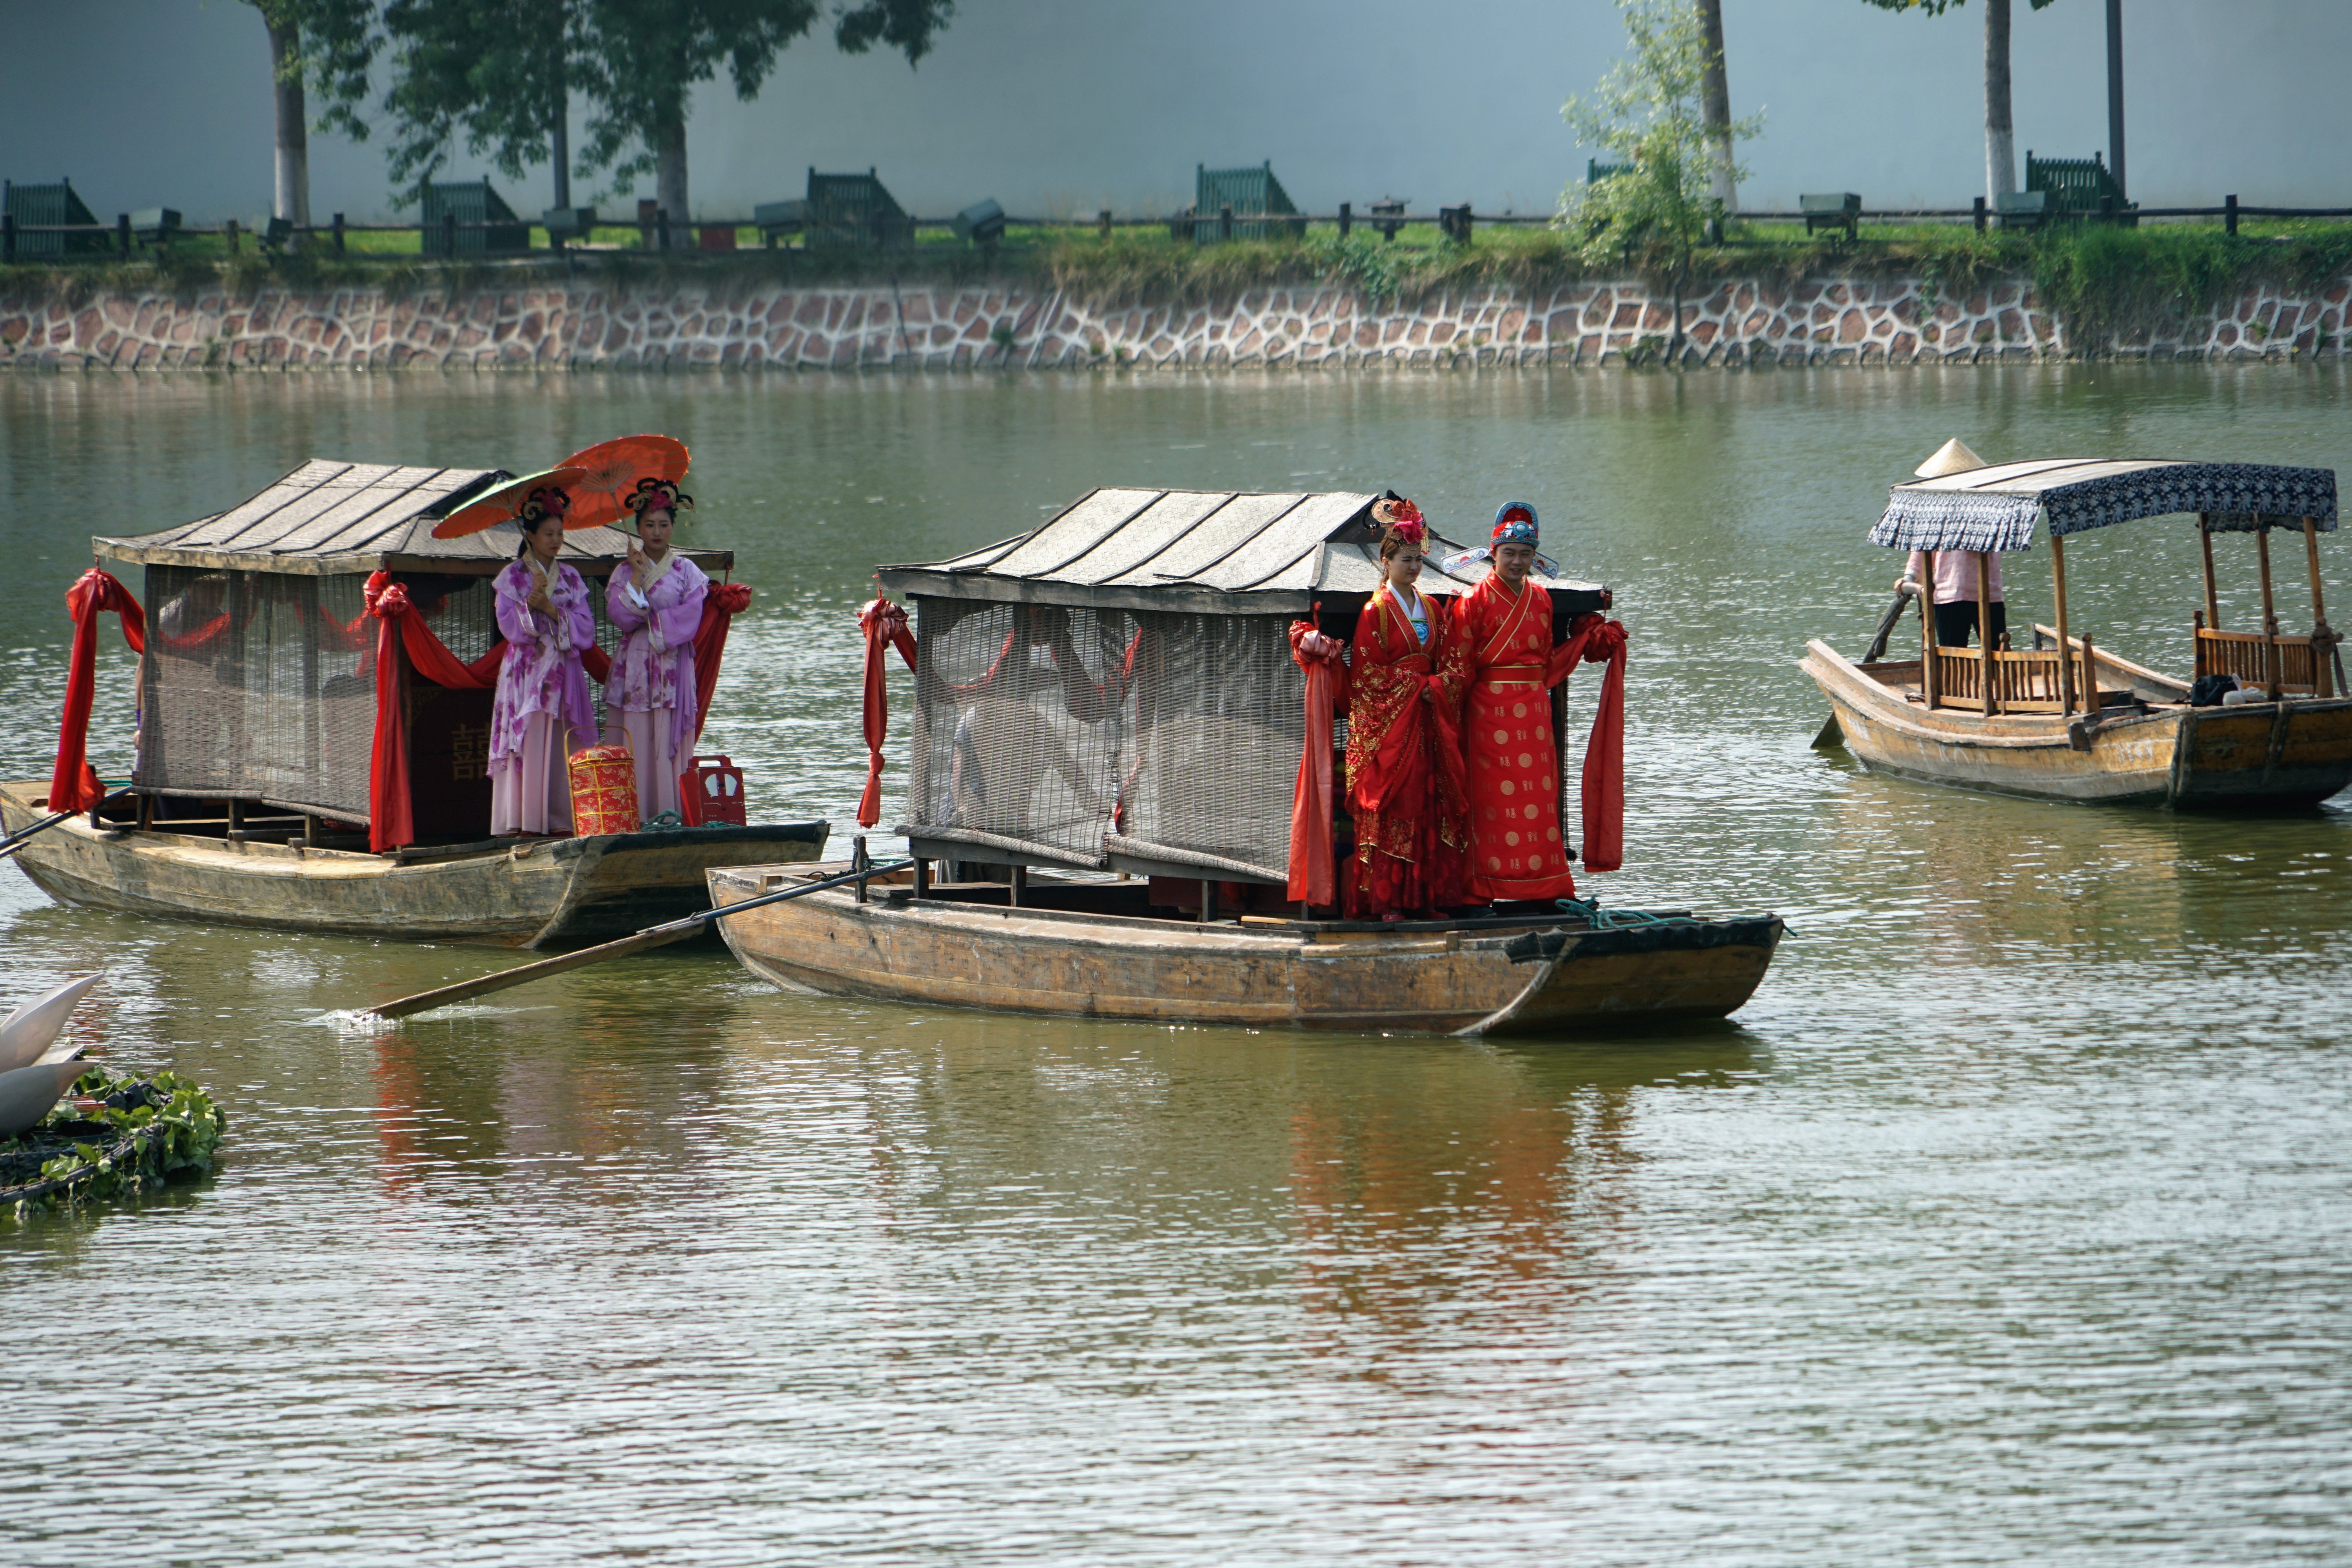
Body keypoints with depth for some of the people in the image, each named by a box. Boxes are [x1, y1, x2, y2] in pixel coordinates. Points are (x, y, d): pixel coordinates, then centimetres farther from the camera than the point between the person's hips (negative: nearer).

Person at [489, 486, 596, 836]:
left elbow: (586, 628, 5)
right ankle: (522, 821, -12)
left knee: (563, 748, -2)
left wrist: (551, 609, -9)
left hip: (564, 673, 4)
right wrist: (531, 604, -23)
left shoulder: (570, 578, 13)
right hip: (527, 672, -4)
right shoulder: (512, 577, 3)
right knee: (528, 745, -10)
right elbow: (510, 625, -6)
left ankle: (561, 818, -1)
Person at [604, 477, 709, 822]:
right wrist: (638, 576, -10)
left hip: (673, 667, -1)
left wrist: (648, 621, -8)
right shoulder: (624, 573, 8)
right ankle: (636, 817, -6)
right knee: (637, 745, -5)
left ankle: (670, 813, -6)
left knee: (671, 743, -6)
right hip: (635, 669, 1)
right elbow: (621, 617, -6)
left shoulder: (686, 571, 7)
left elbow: (689, 619, -4)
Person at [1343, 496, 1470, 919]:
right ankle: (1385, 900, -8)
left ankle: (1425, 896, 2)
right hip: (1388, 720, -5)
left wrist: (1436, 687, -9)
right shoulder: (1376, 610, -4)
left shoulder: (1431, 609, 13)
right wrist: (1416, 686, -10)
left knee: (1430, 802, 1)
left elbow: (1455, 662, 10)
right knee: (1390, 806, -8)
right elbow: (1367, 670, -8)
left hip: (1428, 717, 5)